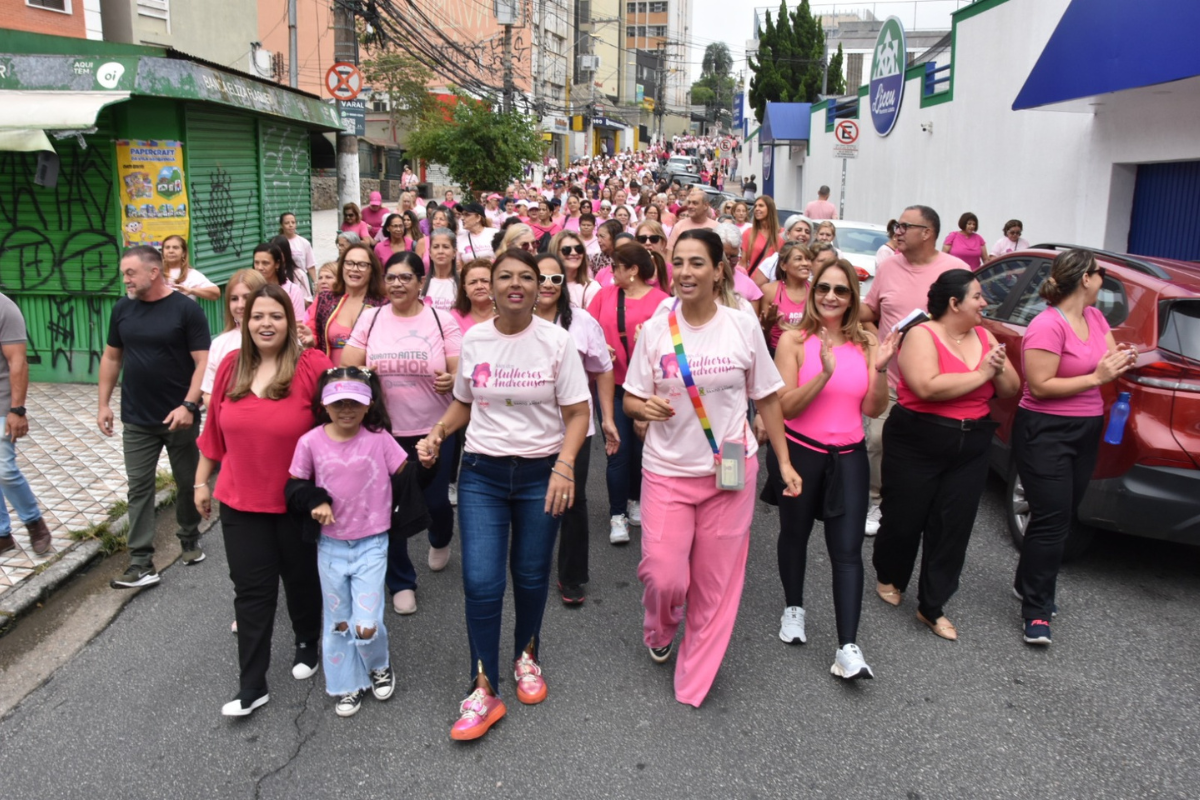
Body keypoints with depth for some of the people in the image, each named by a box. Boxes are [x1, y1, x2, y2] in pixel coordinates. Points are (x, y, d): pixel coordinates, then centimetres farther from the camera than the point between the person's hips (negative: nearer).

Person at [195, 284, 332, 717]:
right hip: (241, 502, 3)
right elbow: (215, 428, 8)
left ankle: (307, 644, 43)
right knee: (251, 591, 6)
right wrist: (201, 480, 13)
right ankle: (251, 687, 14)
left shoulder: (312, 366, -15)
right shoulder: (231, 366, 0)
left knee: (301, 579, 17)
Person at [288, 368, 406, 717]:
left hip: (371, 544, -2)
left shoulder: (378, 439, -10)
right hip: (330, 546, 2)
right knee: (337, 622, 14)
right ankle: (348, 685, 35)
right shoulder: (310, 442, -8)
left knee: (366, 626, -6)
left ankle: (379, 665, 27)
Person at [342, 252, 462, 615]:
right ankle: (401, 582, 28)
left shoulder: (442, 320, -4)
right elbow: (347, 368, 2)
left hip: (434, 430, -1)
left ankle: (440, 539, 47)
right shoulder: (370, 319, 2)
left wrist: (451, 380, -27)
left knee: (435, 501, 8)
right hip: (384, 430, 2)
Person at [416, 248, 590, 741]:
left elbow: (576, 414, -5)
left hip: (540, 474, -1)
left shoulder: (557, 341, -6)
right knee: (481, 582, -6)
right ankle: (484, 690, 7)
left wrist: (564, 466, -19)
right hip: (482, 473, 1)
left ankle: (526, 656, 39)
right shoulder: (473, 340, 1)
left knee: (531, 577, 11)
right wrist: (437, 433, -3)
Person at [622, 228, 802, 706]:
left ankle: (695, 681, 27)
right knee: (663, 576, -5)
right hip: (668, 471, 0)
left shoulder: (743, 326, -4)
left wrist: (784, 462, 1)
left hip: (731, 470, 0)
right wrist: (647, 407, -21)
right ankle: (659, 631, 32)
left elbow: (767, 398, 4)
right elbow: (631, 400, 2)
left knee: (716, 583, 7)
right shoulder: (655, 330, -3)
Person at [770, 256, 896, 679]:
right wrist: (825, 373, -27)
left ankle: (848, 647, -2)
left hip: (848, 457, 2)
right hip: (801, 453, -1)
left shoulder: (865, 343, 2)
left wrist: (880, 370, -16)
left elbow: (873, 409, 1)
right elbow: (785, 406, -14)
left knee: (847, 550, -4)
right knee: (795, 535, 17)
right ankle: (793, 607, 41)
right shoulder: (794, 340, -7)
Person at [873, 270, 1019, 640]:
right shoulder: (922, 335, -12)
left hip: (971, 448, 5)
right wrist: (981, 374, -19)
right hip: (917, 443, -5)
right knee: (904, 519, 8)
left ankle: (932, 606, 15)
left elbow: (1011, 389, 9)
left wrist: (998, 370, -13)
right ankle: (889, 579, 36)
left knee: (954, 526, 4)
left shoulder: (984, 336, 7)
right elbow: (928, 387, -28)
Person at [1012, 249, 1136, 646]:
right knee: (1051, 520, -7)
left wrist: (1123, 360, -12)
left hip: (1086, 430, 8)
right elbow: (1040, 386, -21)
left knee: (1062, 517, 15)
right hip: (1046, 433, -8)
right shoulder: (1047, 325, -18)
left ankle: (1029, 585, 32)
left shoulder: (1095, 317, 7)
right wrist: (1096, 377, -21)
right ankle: (1037, 611, 4)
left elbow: (1111, 361, 10)